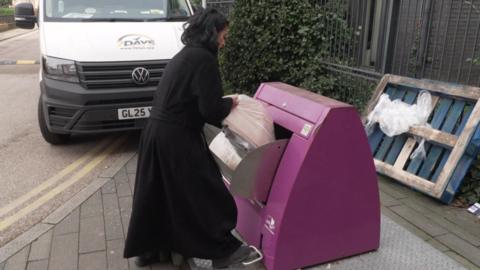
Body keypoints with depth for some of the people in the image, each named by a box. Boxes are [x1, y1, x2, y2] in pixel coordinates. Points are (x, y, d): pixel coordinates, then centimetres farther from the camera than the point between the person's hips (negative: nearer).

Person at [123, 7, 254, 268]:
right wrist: (230, 103, 2)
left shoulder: (184, 55, 15)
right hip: (177, 139, -9)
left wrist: (222, 106, 15)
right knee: (202, 193, 5)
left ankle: (146, 248, 33)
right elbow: (210, 108, -17)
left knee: (157, 194, 19)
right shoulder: (204, 59, -14)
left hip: (157, 133, 9)